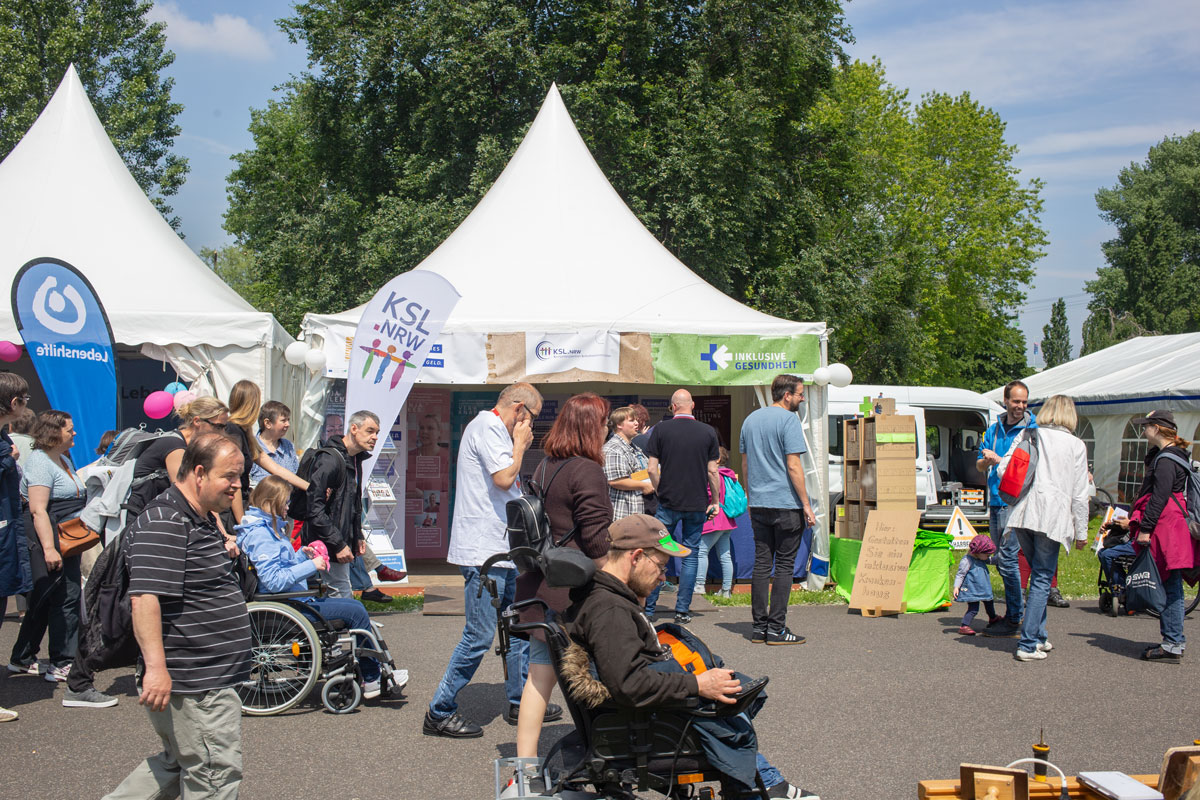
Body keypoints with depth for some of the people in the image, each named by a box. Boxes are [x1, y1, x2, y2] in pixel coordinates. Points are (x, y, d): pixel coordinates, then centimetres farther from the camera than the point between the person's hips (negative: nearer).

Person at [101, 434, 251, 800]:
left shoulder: (201, 519, 15)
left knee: (177, 763, 21)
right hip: (195, 684, -11)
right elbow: (145, 597, -28)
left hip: (207, 677, 11)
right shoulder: (164, 522, -19)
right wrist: (156, 667, -31)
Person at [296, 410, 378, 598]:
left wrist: (358, 537, 14)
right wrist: (338, 545, -23)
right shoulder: (329, 460, -19)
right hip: (326, 547, -9)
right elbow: (314, 508, -23)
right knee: (344, 597, -8)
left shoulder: (355, 460, 12)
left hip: (341, 543, 10)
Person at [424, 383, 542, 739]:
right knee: (480, 636, -8)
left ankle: (521, 701, 27)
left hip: (503, 549, 11)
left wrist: (519, 444, 13)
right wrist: (520, 443, -7)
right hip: (484, 550, -11)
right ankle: (440, 713, 0)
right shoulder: (486, 427, -12)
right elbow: (504, 478, -22)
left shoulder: (497, 430, 21)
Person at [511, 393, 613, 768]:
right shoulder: (586, 471, -14)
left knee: (540, 670, 9)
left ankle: (525, 758, 9)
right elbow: (596, 540, -17)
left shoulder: (543, 467, 13)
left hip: (538, 587, 8)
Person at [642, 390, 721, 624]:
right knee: (690, 556, 7)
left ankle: (648, 608, 10)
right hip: (697, 504, 1)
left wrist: (661, 492, 10)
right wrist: (715, 501, 10)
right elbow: (712, 471, 0)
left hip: (668, 504, -1)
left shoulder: (661, 429, -3)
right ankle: (682, 611, 7)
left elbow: (652, 469, -5)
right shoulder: (708, 432, -1)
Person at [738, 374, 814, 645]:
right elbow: (793, 466, -14)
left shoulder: (751, 419, 13)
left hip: (758, 504, 7)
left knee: (761, 563, 9)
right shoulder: (788, 420, -10)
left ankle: (758, 627, 11)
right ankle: (776, 628, -1)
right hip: (786, 504, -7)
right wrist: (807, 505, -11)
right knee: (784, 565, -1)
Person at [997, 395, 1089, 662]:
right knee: (1042, 580, 1)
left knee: (1039, 574, 20)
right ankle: (1028, 645, -3)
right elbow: (1079, 494, 2)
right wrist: (1081, 532, 9)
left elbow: (1003, 469, 2)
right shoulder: (1076, 445, 3)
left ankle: (1039, 637, 23)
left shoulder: (1027, 435, 8)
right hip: (1052, 516, -3)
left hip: (1022, 513, 3)